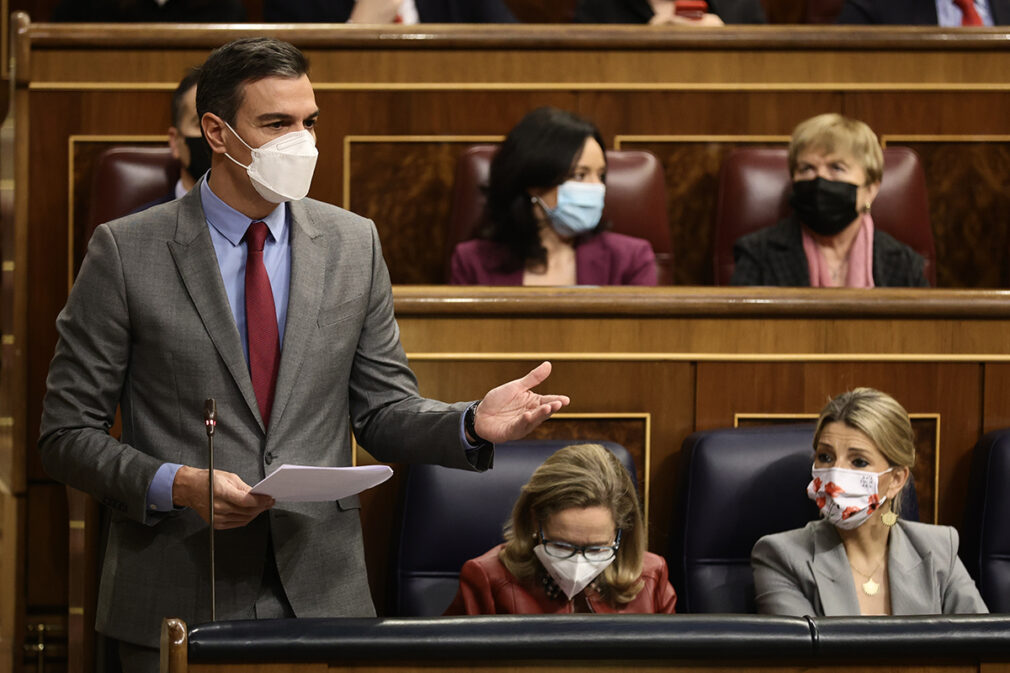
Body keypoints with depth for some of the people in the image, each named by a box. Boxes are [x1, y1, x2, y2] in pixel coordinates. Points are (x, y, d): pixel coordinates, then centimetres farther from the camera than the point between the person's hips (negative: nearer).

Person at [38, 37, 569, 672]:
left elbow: (384, 413, 9)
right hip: (179, 602, -2)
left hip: (323, 596, 3)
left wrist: (474, 425, -10)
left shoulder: (354, 244, 7)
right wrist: (175, 486, -18)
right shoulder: (127, 252, -3)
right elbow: (68, 434, -2)